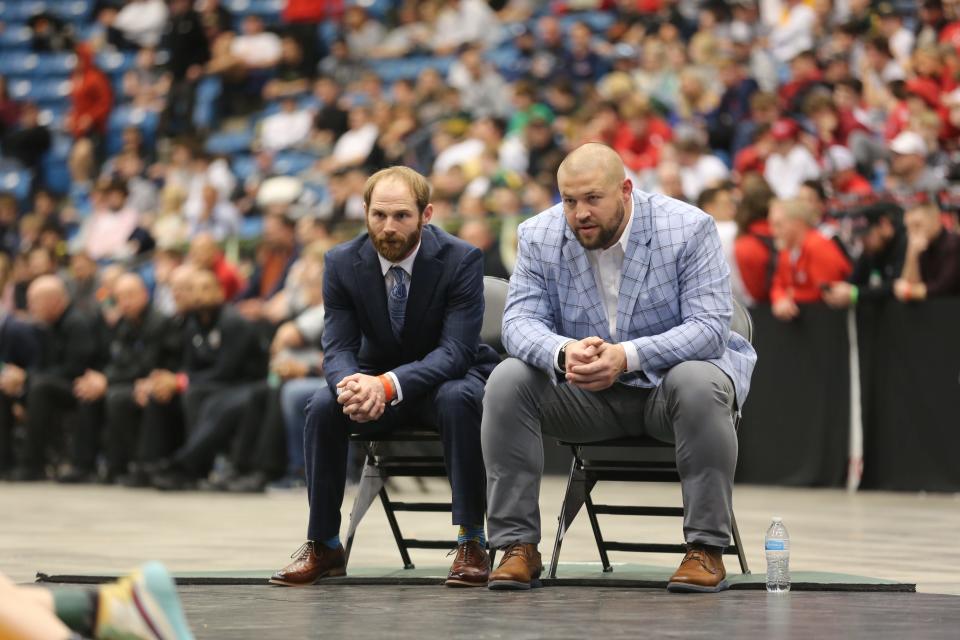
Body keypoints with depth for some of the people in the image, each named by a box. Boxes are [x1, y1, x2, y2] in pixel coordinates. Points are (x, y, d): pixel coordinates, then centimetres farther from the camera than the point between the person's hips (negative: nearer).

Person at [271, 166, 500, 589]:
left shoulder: (461, 260, -19)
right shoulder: (342, 263, -10)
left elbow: (455, 350, -26)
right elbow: (337, 348, -11)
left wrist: (388, 385, -42)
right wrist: (354, 384, -38)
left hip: (445, 377, -3)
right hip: (375, 378, 3)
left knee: (457, 400, -37)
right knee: (323, 406, -27)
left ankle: (472, 543, -27)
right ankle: (323, 547, -13)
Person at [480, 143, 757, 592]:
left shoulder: (688, 229, -16)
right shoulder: (539, 237, -5)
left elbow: (709, 326, -23)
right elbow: (520, 320, -12)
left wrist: (627, 356, -38)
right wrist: (564, 352, -36)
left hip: (669, 377, -3)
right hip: (585, 393, 3)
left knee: (699, 384, -36)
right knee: (507, 381, -22)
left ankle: (706, 548, -26)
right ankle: (517, 546, -16)